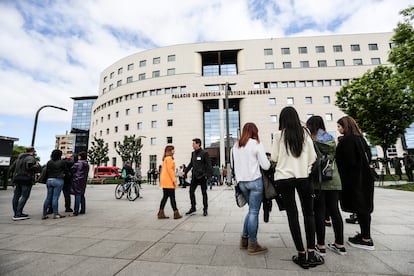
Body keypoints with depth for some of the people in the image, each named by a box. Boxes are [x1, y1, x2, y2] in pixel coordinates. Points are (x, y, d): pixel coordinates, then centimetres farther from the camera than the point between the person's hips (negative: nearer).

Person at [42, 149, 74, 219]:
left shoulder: (49, 162, 7)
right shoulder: (62, 162, -8)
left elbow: (46, 171, 11)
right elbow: (71, 162, 1)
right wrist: (69, 159, 20)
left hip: (49, 180, 6)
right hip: (58, 180, -5)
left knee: (48, 197, 11)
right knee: (55, 197, -2)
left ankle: (44, 214, 16)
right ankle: (55, 214, 5)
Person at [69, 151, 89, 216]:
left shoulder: (78, 163, -13)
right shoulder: (87, 164, 12)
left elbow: (72, 169, -8)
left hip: (77, 180, -8)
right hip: (83, 181, 8)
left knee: (78, 195, -6)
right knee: (82, 195, 13)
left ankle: (76, 212, -3)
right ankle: (83, 210, 18)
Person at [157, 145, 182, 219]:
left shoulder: (165, 158, 18)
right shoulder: (169, 158, -12)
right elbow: (170, 169, -18)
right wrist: (174, 180, -16)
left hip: (165, 181, 9)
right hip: (168, 181, -9)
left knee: (165, 197, 11)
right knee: (172, 197, -3)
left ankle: (161, 214, 14)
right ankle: (176, 214, 5)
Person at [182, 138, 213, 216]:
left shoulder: (204, 153, -9)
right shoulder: (193, 153, 10)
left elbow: (208, 165, -9)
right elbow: (191, 164, 17)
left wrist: (207, 175, -15)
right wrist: (185, 171, 10)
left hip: (202, 176, -6)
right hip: (194, 176, 6)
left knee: (204, 193, 5)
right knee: (191, 191, 6)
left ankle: (205, 209, 18)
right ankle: (193, 208, 23)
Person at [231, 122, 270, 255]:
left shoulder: (235, 146, 9)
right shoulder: (256, 144, -6)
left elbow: (233, 164, 14)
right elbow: (265, 166, -6)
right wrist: (268, 161, 14)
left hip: (241, 182, 6)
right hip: (255, 181, -5)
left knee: (252, 210, 18)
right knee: (254, 212, 2)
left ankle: (244, 239, 22)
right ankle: (252, 245, 11)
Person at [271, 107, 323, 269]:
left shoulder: (278, 134, -5)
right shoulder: (304, 133, 2)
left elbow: (274, 157, -2)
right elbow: (313, 156, 2)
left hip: (284, 178, -1)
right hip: (303, 177, 2)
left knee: (292, 215, 6)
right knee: (309, 213, 14)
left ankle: (301, 255, 13)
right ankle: (311, 253, 15)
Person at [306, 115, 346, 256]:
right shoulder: (332, 140, 11)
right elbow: (334, 158, 18)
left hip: (318, 180, -6)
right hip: (333, 180, 6)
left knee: (319, 211, 2)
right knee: (334, 210, 13)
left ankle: (321, 245, 10)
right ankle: (340, 244, 23)